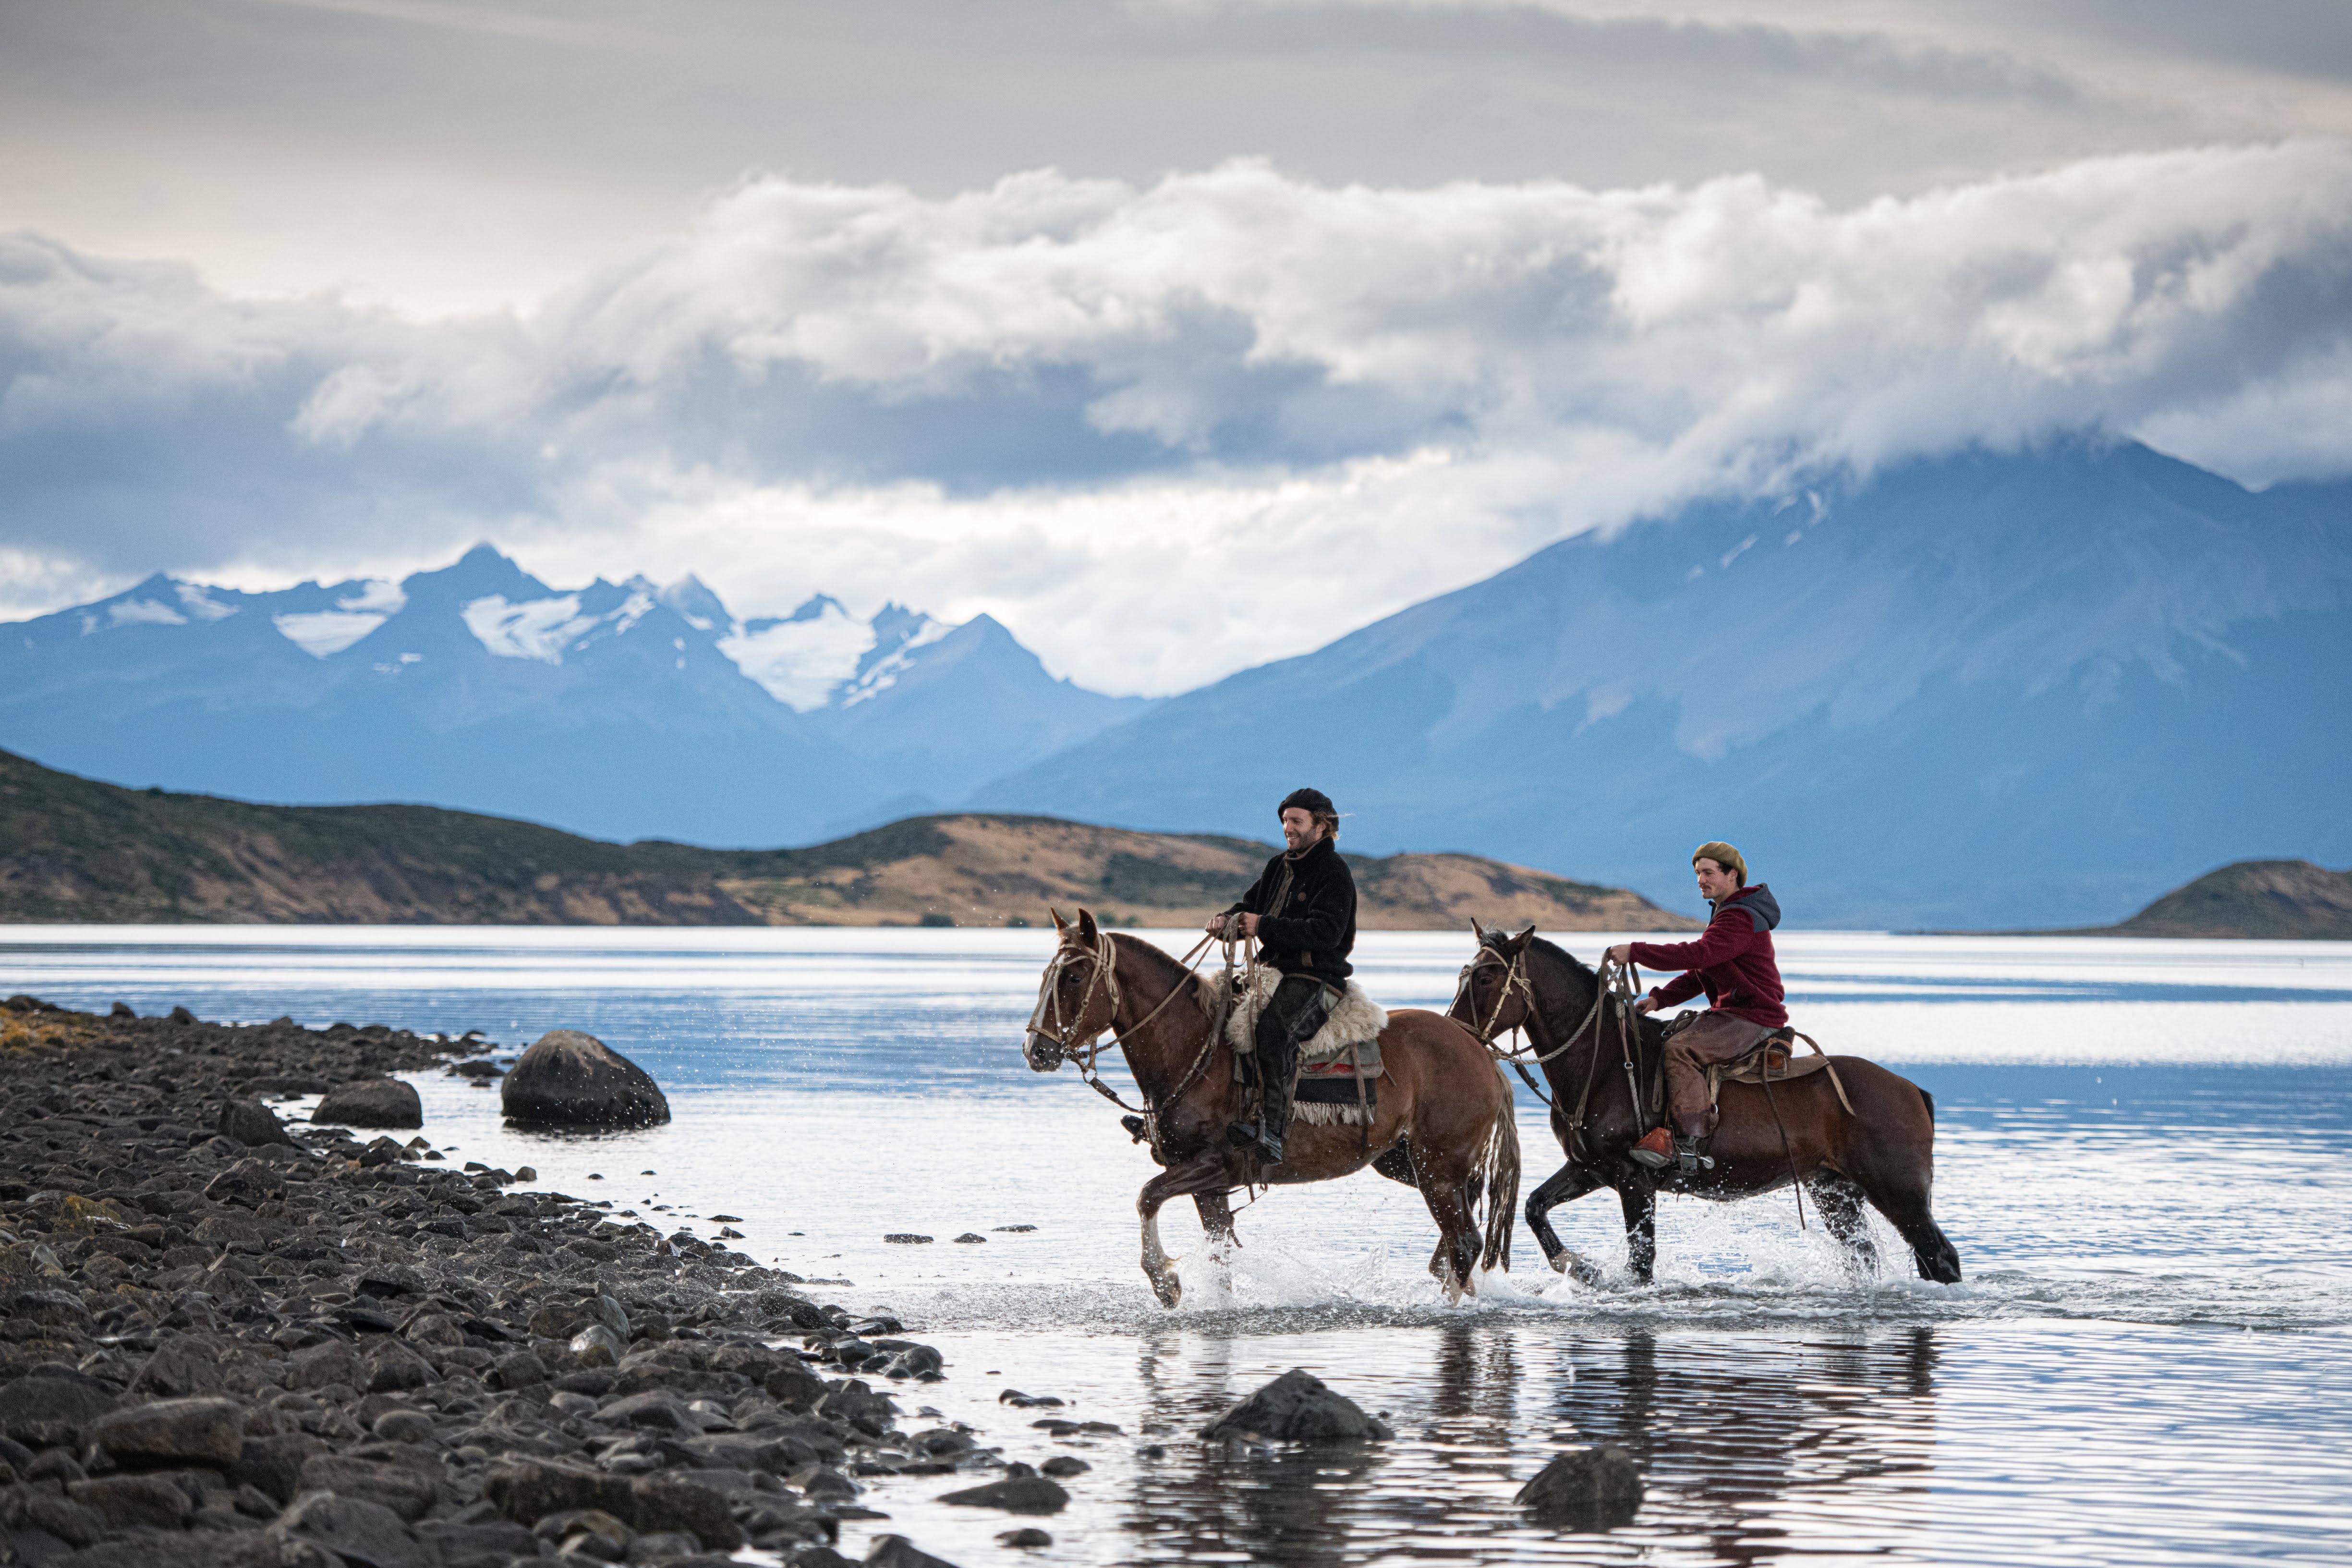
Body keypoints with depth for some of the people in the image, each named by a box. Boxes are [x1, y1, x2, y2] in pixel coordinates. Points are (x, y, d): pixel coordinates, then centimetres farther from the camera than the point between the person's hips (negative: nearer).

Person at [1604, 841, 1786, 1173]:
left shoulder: (1740, 919, -15)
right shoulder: (1727, 915, 21)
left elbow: (1699, 954, -29)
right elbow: (1701, 973, 20)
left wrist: (1636, 952, -28)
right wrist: (1660, 998, 4)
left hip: (1753, 1018, -11)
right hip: (1730, 1013, 11)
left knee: (1682, 1048, -29)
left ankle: (1687, 1143, -36)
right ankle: (1657, 1125, 4)